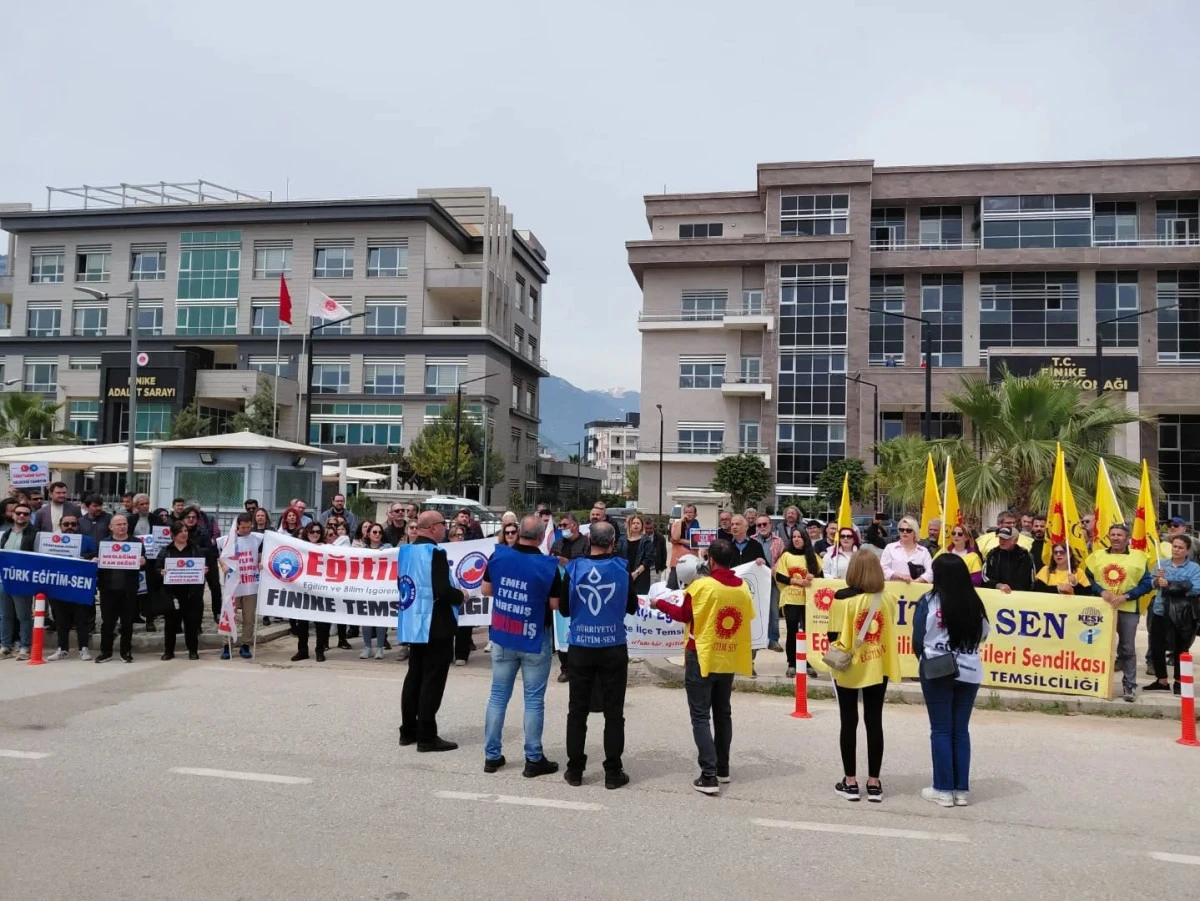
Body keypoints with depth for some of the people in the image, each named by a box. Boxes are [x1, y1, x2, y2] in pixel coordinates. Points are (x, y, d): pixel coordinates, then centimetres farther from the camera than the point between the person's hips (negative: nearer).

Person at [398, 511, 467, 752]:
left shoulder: (406, 551, 8)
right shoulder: (435, 553, -19)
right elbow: (443, 592, -26)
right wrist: (461, 595, -6)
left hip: (414, 624, 9)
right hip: (436, 627, -9)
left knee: (414, 677, 16)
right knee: (432, 682, -2)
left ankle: (408, 731, 22)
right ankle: (427, 736, 2)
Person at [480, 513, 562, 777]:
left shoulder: (499, 555, -5)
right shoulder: (548, 565, -16)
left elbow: (485, 590, 4)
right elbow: (555, 604, -12)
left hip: (502, 637, 4)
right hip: (535, 640, -4)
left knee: (498, 695, 13)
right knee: (534, 700, 5)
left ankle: (492, 755, 19)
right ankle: (533, 760, 11)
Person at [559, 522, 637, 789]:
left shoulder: (574, 568, -7)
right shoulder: (621, 569, -7)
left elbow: (564, 608, 1)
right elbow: (632, 607, 5)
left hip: (580, 648, 1)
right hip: (614, 649, -1)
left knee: (577, 710, 11)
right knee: (614, 712, 7)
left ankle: (575, 770, 17)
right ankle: (613, 772, 11)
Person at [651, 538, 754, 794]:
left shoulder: (701, 586, -16)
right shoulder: (743, 588, -1)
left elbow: (683, 615, -4)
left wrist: (660, 604, 11)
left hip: (702, 658, -5)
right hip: (728, 660, 5)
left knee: (701, 717, -1)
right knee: (723, 714, 18)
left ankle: (709, 775, -8)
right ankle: (722, 768, 27)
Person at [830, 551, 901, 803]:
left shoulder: (844, 600, -18)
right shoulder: (888, 599, -5)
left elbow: (836, 638, -19)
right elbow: (889, 630, 6)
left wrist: (836, 653, -1)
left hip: (849, 669, -3)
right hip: (878, 667, 3)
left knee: (849, 723, 9)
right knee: (874, 722, 11)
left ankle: (850, 783, 15)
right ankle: (874, 784, 17)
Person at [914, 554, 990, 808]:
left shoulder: (929, 601, -12)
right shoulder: (974, 602, -3)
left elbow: (918, 639, -8)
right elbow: (983, 634, 6)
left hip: (937, 672, -3)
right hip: (969, 671, 3)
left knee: (941, 730, 5)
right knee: (961, 730, 11)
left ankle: (944, 789, 9)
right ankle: (961, 789, 15)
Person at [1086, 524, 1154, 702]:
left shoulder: (1137, 558, 1)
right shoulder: (1097, 555, 7)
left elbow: (1146, 584, -2)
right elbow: (1088, 578, 5)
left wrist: (1126, 596, -13)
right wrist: (1101, 591, -13)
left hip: (1128, 609, -2)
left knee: (1128, 648, 3)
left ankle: (1129, 686, 11)